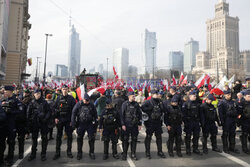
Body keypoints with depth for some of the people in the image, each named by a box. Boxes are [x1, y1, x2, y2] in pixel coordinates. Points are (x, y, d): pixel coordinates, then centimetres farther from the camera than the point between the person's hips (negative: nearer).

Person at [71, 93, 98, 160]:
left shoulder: (91, 105, 1)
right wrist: (73, 124, -5)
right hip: (80, 124, 0)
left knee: (92, 138, 1)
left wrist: (95, 123, 5)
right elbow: (73, 114, -2)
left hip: (90, 124, 1)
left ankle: (91, 152, 18)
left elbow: (95, 114, 9)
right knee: (79, 139, 8)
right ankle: (79, 153, 24)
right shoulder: (78, 105, -5)